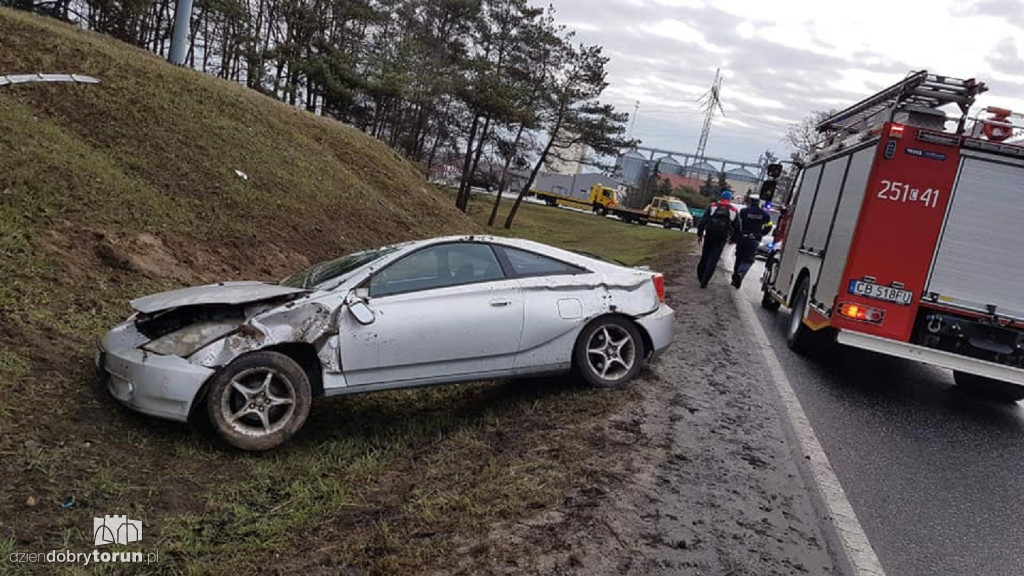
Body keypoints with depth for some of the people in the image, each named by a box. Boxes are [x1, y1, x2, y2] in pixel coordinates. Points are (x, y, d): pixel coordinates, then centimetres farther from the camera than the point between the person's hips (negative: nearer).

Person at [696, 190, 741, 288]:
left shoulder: (712, 206, 5)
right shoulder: (734, 211, 7)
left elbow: (702, 221, -1)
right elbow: (737, 228, 9)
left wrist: (699, 234, 3)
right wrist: (732, 238, 21)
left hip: (709, 236, 1)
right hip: (722, 238, -1)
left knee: (705, 257, 18)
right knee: (713, 260, 0)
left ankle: (700, 276, 29)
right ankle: (704, 282, -6)